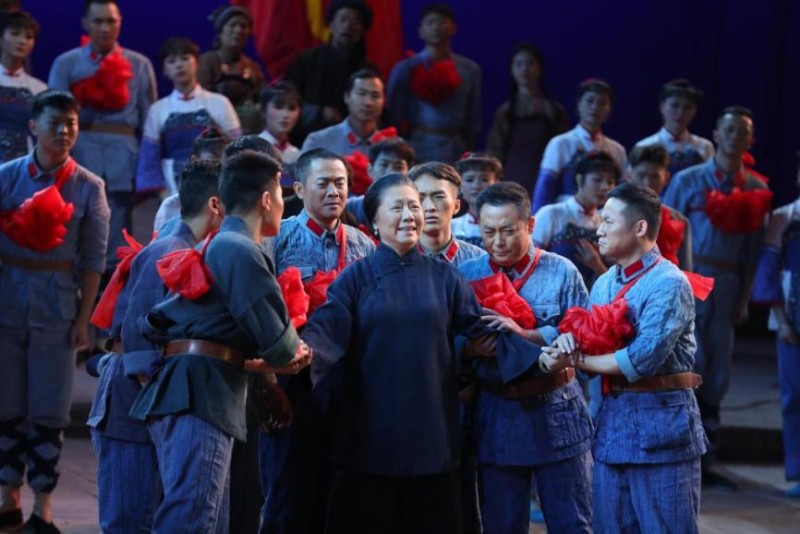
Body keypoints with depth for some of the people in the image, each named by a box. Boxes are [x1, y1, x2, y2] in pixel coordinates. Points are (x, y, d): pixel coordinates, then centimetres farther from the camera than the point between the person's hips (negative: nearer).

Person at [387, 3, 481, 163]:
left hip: (456, 152, 2)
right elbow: (395, 118, 4)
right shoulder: (405, 69, 5)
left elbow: (473, 120, 13)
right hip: (417, 150, -2)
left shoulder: (470, 70, 11)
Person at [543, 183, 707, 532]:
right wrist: (568, 342, -14)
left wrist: (574, 359, -12)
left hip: (659, 426, -8)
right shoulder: (604, 284, 12)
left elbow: (642, 360, -21)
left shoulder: (669, 284, -12)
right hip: (612, 423, 8)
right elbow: (591, 354, 10)